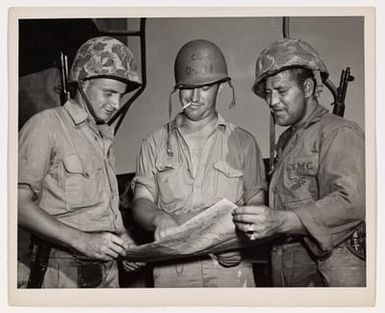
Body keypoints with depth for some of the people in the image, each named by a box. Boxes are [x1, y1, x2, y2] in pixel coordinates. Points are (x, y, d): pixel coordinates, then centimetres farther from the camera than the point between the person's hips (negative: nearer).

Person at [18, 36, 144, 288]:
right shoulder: (46, 125, -8)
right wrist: (82, 241, -22)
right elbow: (20, 203, -15)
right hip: (61, 275, -6)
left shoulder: (105, 136, 13)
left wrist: (123, 239, 0)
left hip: (107, 272, 7)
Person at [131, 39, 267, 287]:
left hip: (228, 266, 0)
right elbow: (141, 203, 4)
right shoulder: (155, 144, 10)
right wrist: (159, 218, -18)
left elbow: (256, 205, 7)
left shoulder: (242, 142, 8)